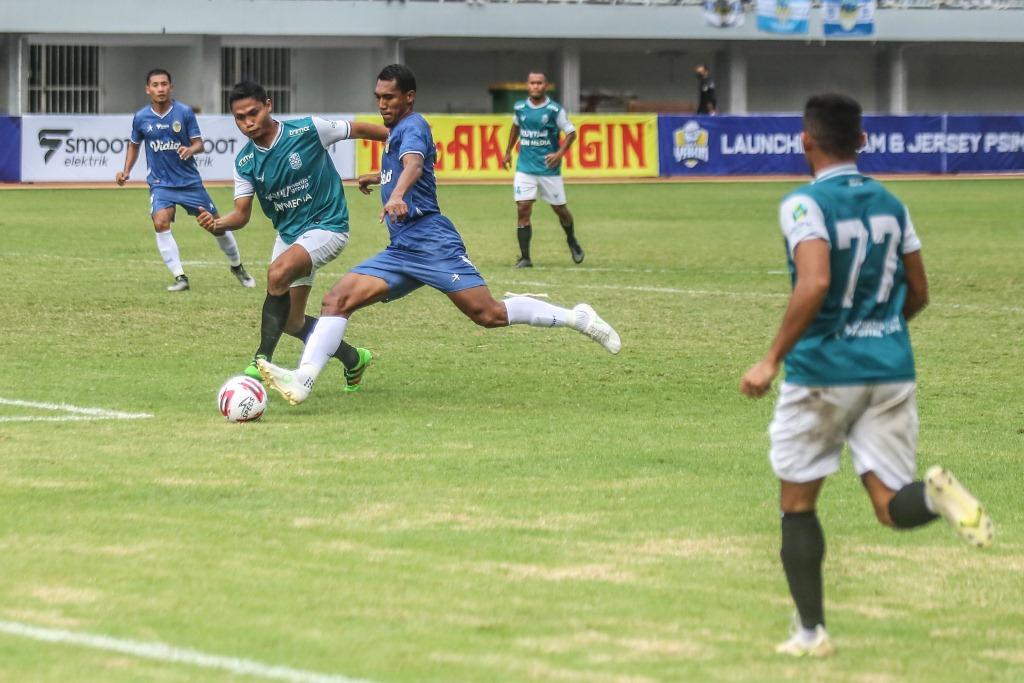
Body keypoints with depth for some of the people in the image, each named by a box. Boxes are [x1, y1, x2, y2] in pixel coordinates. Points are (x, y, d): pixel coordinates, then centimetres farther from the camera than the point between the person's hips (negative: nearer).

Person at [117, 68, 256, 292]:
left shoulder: (185, 112, -7)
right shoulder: (141, 118, -2)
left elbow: (199, 143, -4)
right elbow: (134, 145, 15)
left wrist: (191, 150, -26)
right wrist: (126, 171, 4)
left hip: (189, 180, 0)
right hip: (160, 183, 0)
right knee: (161, 222, -24)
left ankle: (237, 267, 29)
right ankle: (180, 277, -20)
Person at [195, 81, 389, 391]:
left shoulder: (308, 130, -16)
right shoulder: (245, 162, -4)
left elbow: (359, 129, -5)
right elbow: (242, 213, -4)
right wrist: (220, 224, -27)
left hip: (326, 226, -6)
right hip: (288, 234, 7)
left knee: (278, 272, -32)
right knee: (291, 322, 8)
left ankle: (261, 362, -28)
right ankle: (352, 359, 33)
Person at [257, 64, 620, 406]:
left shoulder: (412, 126, -6)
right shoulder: (397, 133, 22)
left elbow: (413, 165, -29)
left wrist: (396, 195, -49)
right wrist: (377, 177, 57)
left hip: (431, 242, -9)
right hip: (401, 250, 9)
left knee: (490, 314, -13)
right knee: (337, 300, -9)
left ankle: (577, 318, 3)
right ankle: (303, 379, -21)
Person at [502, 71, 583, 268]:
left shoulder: (555, 110, -8)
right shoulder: (519, 108, 3)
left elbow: (571, 133, -3)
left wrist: (560, 153, -16)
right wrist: (508, 151, 23)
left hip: (549, 169, -2)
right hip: (525, 168, 2)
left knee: (560, 208, 8)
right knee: (523, 209, -9)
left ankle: (572, 241, 38)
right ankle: (525, 258, -4)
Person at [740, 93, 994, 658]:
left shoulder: (805, 204, -11)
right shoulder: (891, 205, 8)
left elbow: (814, 283, -26)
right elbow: (918, 293, 15)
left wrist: (772, 360, -22)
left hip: (822, 372, -4)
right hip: (891, 369, 4)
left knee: (797, 504, 13)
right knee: (891, 504, 3)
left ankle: (810, 632, 14)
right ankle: (935, 494, -31)